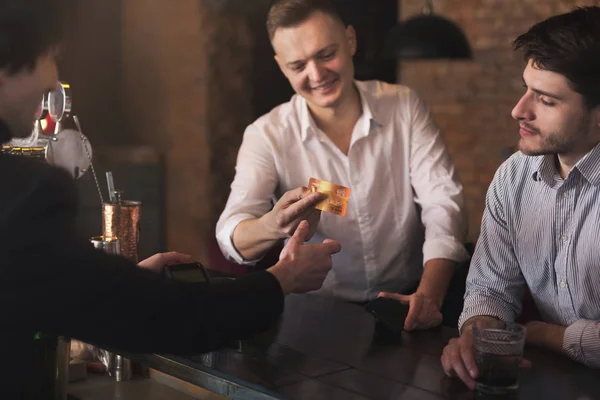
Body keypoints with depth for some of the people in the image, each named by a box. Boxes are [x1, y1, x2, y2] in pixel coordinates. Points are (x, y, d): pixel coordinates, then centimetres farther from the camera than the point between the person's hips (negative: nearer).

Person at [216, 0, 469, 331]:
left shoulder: (403, 107, -1)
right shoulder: (266, 136, -6)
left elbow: (443, 204, -9)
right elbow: (232, 238, -17)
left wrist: (429, 296, -26)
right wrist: (274, 226, -42)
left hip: (405, 300, 1)